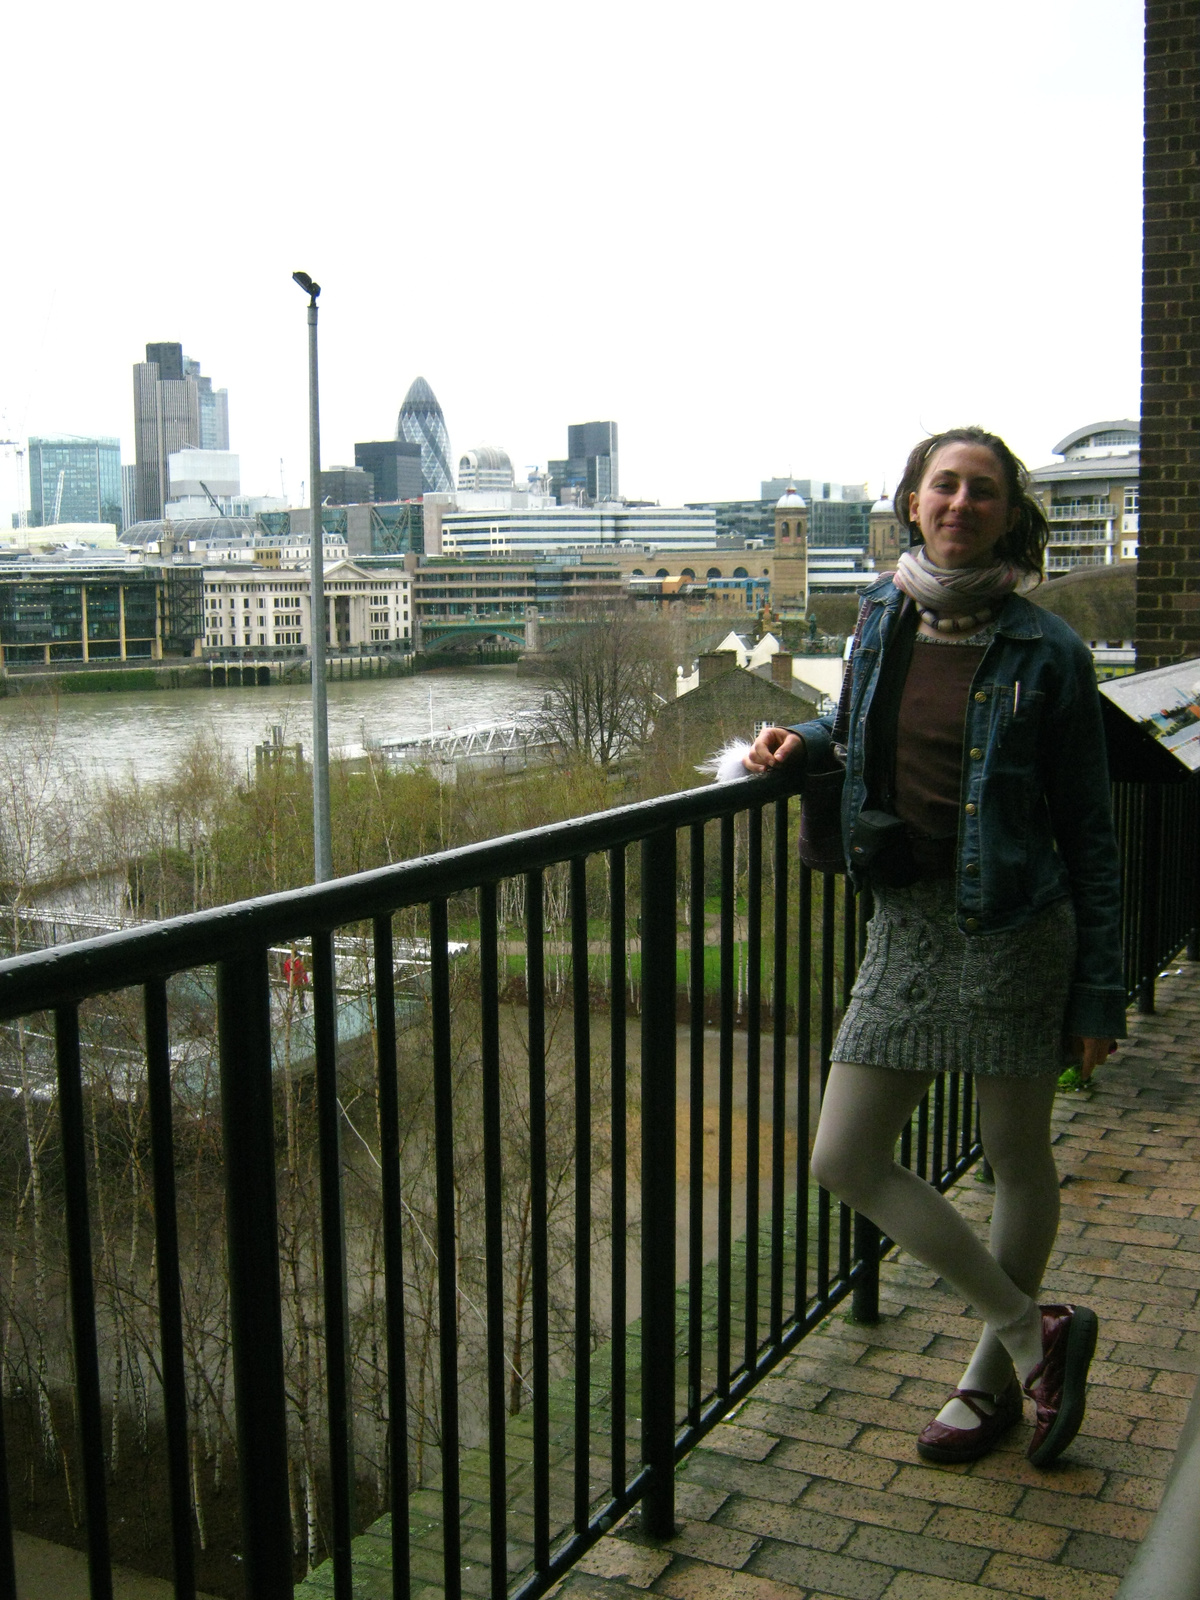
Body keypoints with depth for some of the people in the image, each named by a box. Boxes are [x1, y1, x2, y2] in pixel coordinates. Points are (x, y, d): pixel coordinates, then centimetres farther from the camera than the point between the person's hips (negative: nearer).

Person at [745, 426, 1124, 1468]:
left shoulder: (1046, 653, -9)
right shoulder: (882, 620, 5)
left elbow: (1089, 834, -6)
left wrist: (1100, 991, -8)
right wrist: (811, 745, 4)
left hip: (1012, 928, -5)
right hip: (905, 923, 5)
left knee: (1019, 1164, 10)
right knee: (846, 1160, 3)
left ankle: (993, 1379, 33)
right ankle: (1033, 1333, 18)